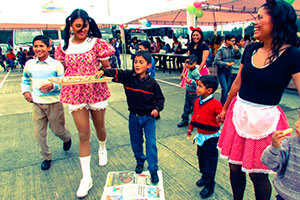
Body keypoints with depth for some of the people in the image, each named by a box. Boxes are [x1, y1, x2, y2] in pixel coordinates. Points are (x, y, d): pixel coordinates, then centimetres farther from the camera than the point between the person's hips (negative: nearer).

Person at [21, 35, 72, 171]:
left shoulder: (56, 64, -8)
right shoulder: (29, 64, 4)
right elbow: (25, 80, 17)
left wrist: (52, 86, -26)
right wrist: (26, 91, -1)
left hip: (54, 103, -3)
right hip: (37, 103, 4)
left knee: (57, 129, 9)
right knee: (39, 133, 7)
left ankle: (67, 138, 46)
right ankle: (46, 157, 28)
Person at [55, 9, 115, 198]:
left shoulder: (97, 43, -5)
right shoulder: (64, 46, 4)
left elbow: (107, 67, 1)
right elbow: (65, 70, 12)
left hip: (96, 91, -1)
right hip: (76, 93, 1)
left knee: (100, 127, 18)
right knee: (83, 135, 1)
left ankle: (102, 149, 54)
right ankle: (86, 178, 12)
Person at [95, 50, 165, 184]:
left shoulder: (152, 82, -10)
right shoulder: (128, 76, -7)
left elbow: (160, 98, -1)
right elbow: (116, 73, -20)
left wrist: (157, 109, -17)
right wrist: (103, 71, -39)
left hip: (148, 117, -2)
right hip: (134, 117, 3)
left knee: (151, 143, -3)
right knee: (136, 142, 17)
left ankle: (153, 170, 10)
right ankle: (140, 161, 43)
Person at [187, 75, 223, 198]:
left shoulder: (215, 104, -23)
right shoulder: (198, 101, 1)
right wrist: (191, 128, 20)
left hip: (211, 137, -7)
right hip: (200, 136, 7)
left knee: (210, 161, 6)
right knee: (201, 157, 22)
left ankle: (209, 185, 22)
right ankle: (204, 176, 45)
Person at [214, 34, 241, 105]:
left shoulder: (232, 48, 2)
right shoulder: (221, 49, -13)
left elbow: (238, 57, 8)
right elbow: (216, 61, -14)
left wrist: (237, 50, -8)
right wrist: (226, 63, -21)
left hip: (229, 71, 6)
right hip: (222, 71, -6)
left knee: (228, 88, 12)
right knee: (225, 88, -11)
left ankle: (223, 102, 28)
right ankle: (223, 105, 2)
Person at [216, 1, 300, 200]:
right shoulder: (251, 49, 5)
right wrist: (225, 108, 22)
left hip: (265, 120, -5)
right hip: (239, 114, 5)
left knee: (258, 174, 9)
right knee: (235, 166, 15)